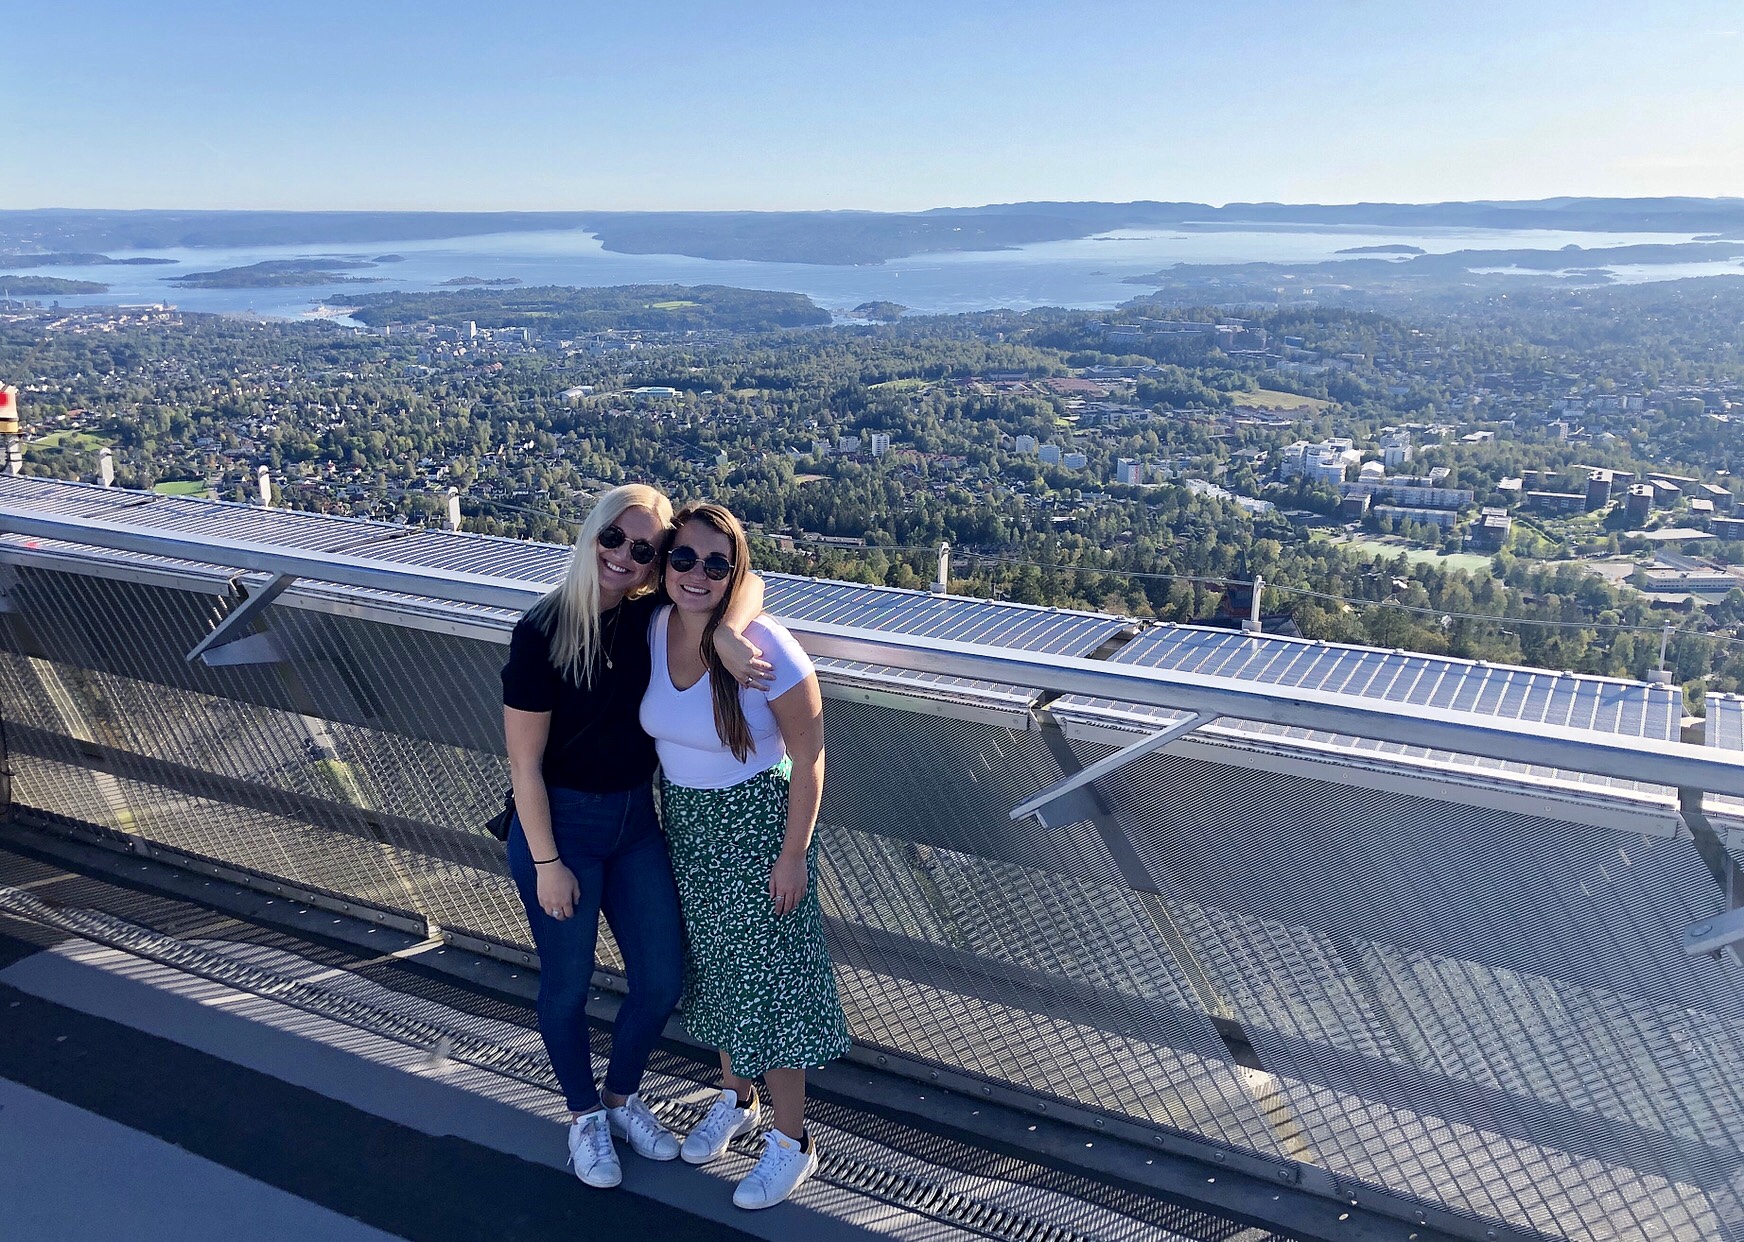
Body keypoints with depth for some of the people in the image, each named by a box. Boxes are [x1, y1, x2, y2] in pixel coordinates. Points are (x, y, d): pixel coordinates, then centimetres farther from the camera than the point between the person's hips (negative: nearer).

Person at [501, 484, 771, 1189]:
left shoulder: (652, 616, -6)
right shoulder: (541, 632, -18)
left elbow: (745, 582, -7)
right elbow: (524, 763, -15)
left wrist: (726, 633, -28)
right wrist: (546, 863, -14)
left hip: (635, 819, 5)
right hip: (559, 822, -5)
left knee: (662, 981, 10)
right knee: (568, 984, 11)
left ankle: (622, 1098, 37)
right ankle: (584, 1116, 37)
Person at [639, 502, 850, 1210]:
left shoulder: (765, 647, -25)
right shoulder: (655, 629, -7)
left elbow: (808, 756, -17)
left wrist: (793, 854, -16)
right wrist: (671, 814, 11)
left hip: (756, 825, -6)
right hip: (685, 822, 6)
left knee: (767, 975, 4)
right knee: (712, 965, 21)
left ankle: (792, 1143, 22)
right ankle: (736, 1099, 44)